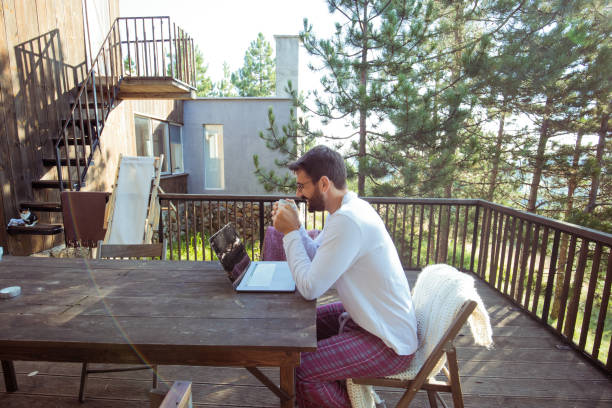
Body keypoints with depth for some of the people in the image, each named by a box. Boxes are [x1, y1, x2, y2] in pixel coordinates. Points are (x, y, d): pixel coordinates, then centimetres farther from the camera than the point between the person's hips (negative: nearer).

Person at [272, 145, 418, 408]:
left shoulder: (348, 221, -30)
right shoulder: (347, 208, 2)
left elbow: (309, 288, -27)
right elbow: (316, 256, 8)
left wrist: (290, 232, -19)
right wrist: (294, 228, -7)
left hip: (390, 345, -9)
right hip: (364, 317, 10)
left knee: (298, 370, -15)